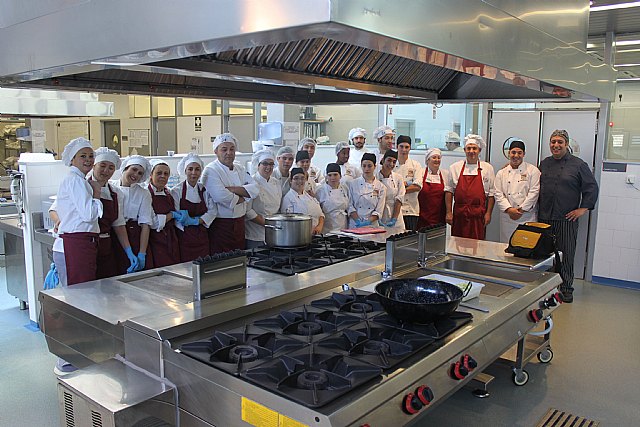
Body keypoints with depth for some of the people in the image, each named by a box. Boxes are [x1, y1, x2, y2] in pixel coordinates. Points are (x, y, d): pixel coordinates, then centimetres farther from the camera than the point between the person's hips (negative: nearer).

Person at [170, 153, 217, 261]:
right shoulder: (177, 191, -2)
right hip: (184, 238, -3)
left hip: (202, 238, 3)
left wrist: (196, 221, -12)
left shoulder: (204, 190, 9)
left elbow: (212, 211, 1)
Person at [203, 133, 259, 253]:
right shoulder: (211, 170, -10)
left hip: (239, 224, 7)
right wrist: (243, 197, -8)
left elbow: (255, 189, -2)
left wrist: (232, 189, -16)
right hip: (220, 225, -7)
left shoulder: (239, 169, 13)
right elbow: (222, 197, -25)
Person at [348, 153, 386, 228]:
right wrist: (359, 221, -13)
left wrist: (367, 222, -13)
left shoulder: (380, 187, 4)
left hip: (372, 225, 1)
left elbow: (379, 211, 1)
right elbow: (350, 206, -1)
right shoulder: (353, 184, 3)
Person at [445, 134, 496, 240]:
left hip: (478, 216, -1)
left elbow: (491, 193, 6)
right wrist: (448, 212, 1)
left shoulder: (487, 168, 6)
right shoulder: (455, 167, 7)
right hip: (459, 215, 1)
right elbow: (449, 191, 7)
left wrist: (488, 213, -1)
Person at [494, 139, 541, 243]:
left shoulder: (533, 171, 2)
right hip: (507, 218, 3)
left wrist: (521, 210, -11)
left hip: (527, 217, -2)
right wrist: (509, 209, -11)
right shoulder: (501, 173, 10)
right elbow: (498, 194, 3)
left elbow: (533, 193, -5)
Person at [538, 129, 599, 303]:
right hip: (544, 217, 4)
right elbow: (537, 188, 20)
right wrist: (538, 209, 13)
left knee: (566, 255, 0)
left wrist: (583, 208, -5)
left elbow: (592, 188, 1)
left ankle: (566, 289, 11)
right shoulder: (544, 164, 12)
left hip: (566, 219, -3)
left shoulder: (578, 165, 0)